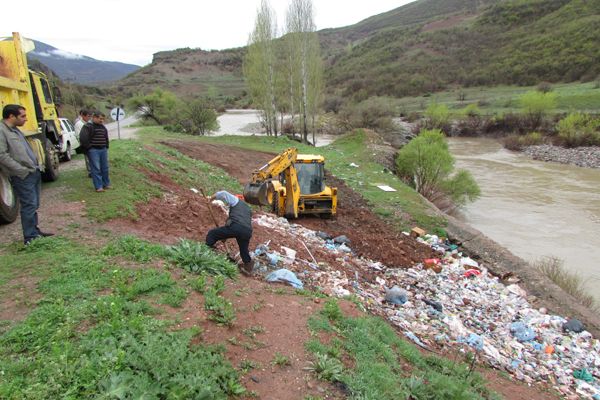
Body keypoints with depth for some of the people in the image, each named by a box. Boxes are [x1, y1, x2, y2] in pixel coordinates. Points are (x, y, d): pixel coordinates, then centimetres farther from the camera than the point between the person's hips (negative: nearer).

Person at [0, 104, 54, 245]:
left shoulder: (15, 130, 18)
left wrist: (36, 166, 15)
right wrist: (22, 170, -19)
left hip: (34, 173, 10)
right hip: (22, 177, -9)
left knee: (34, 205, 15)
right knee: (29, 205, -7)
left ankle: (34, 231, 26)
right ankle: (30, 237, 1)